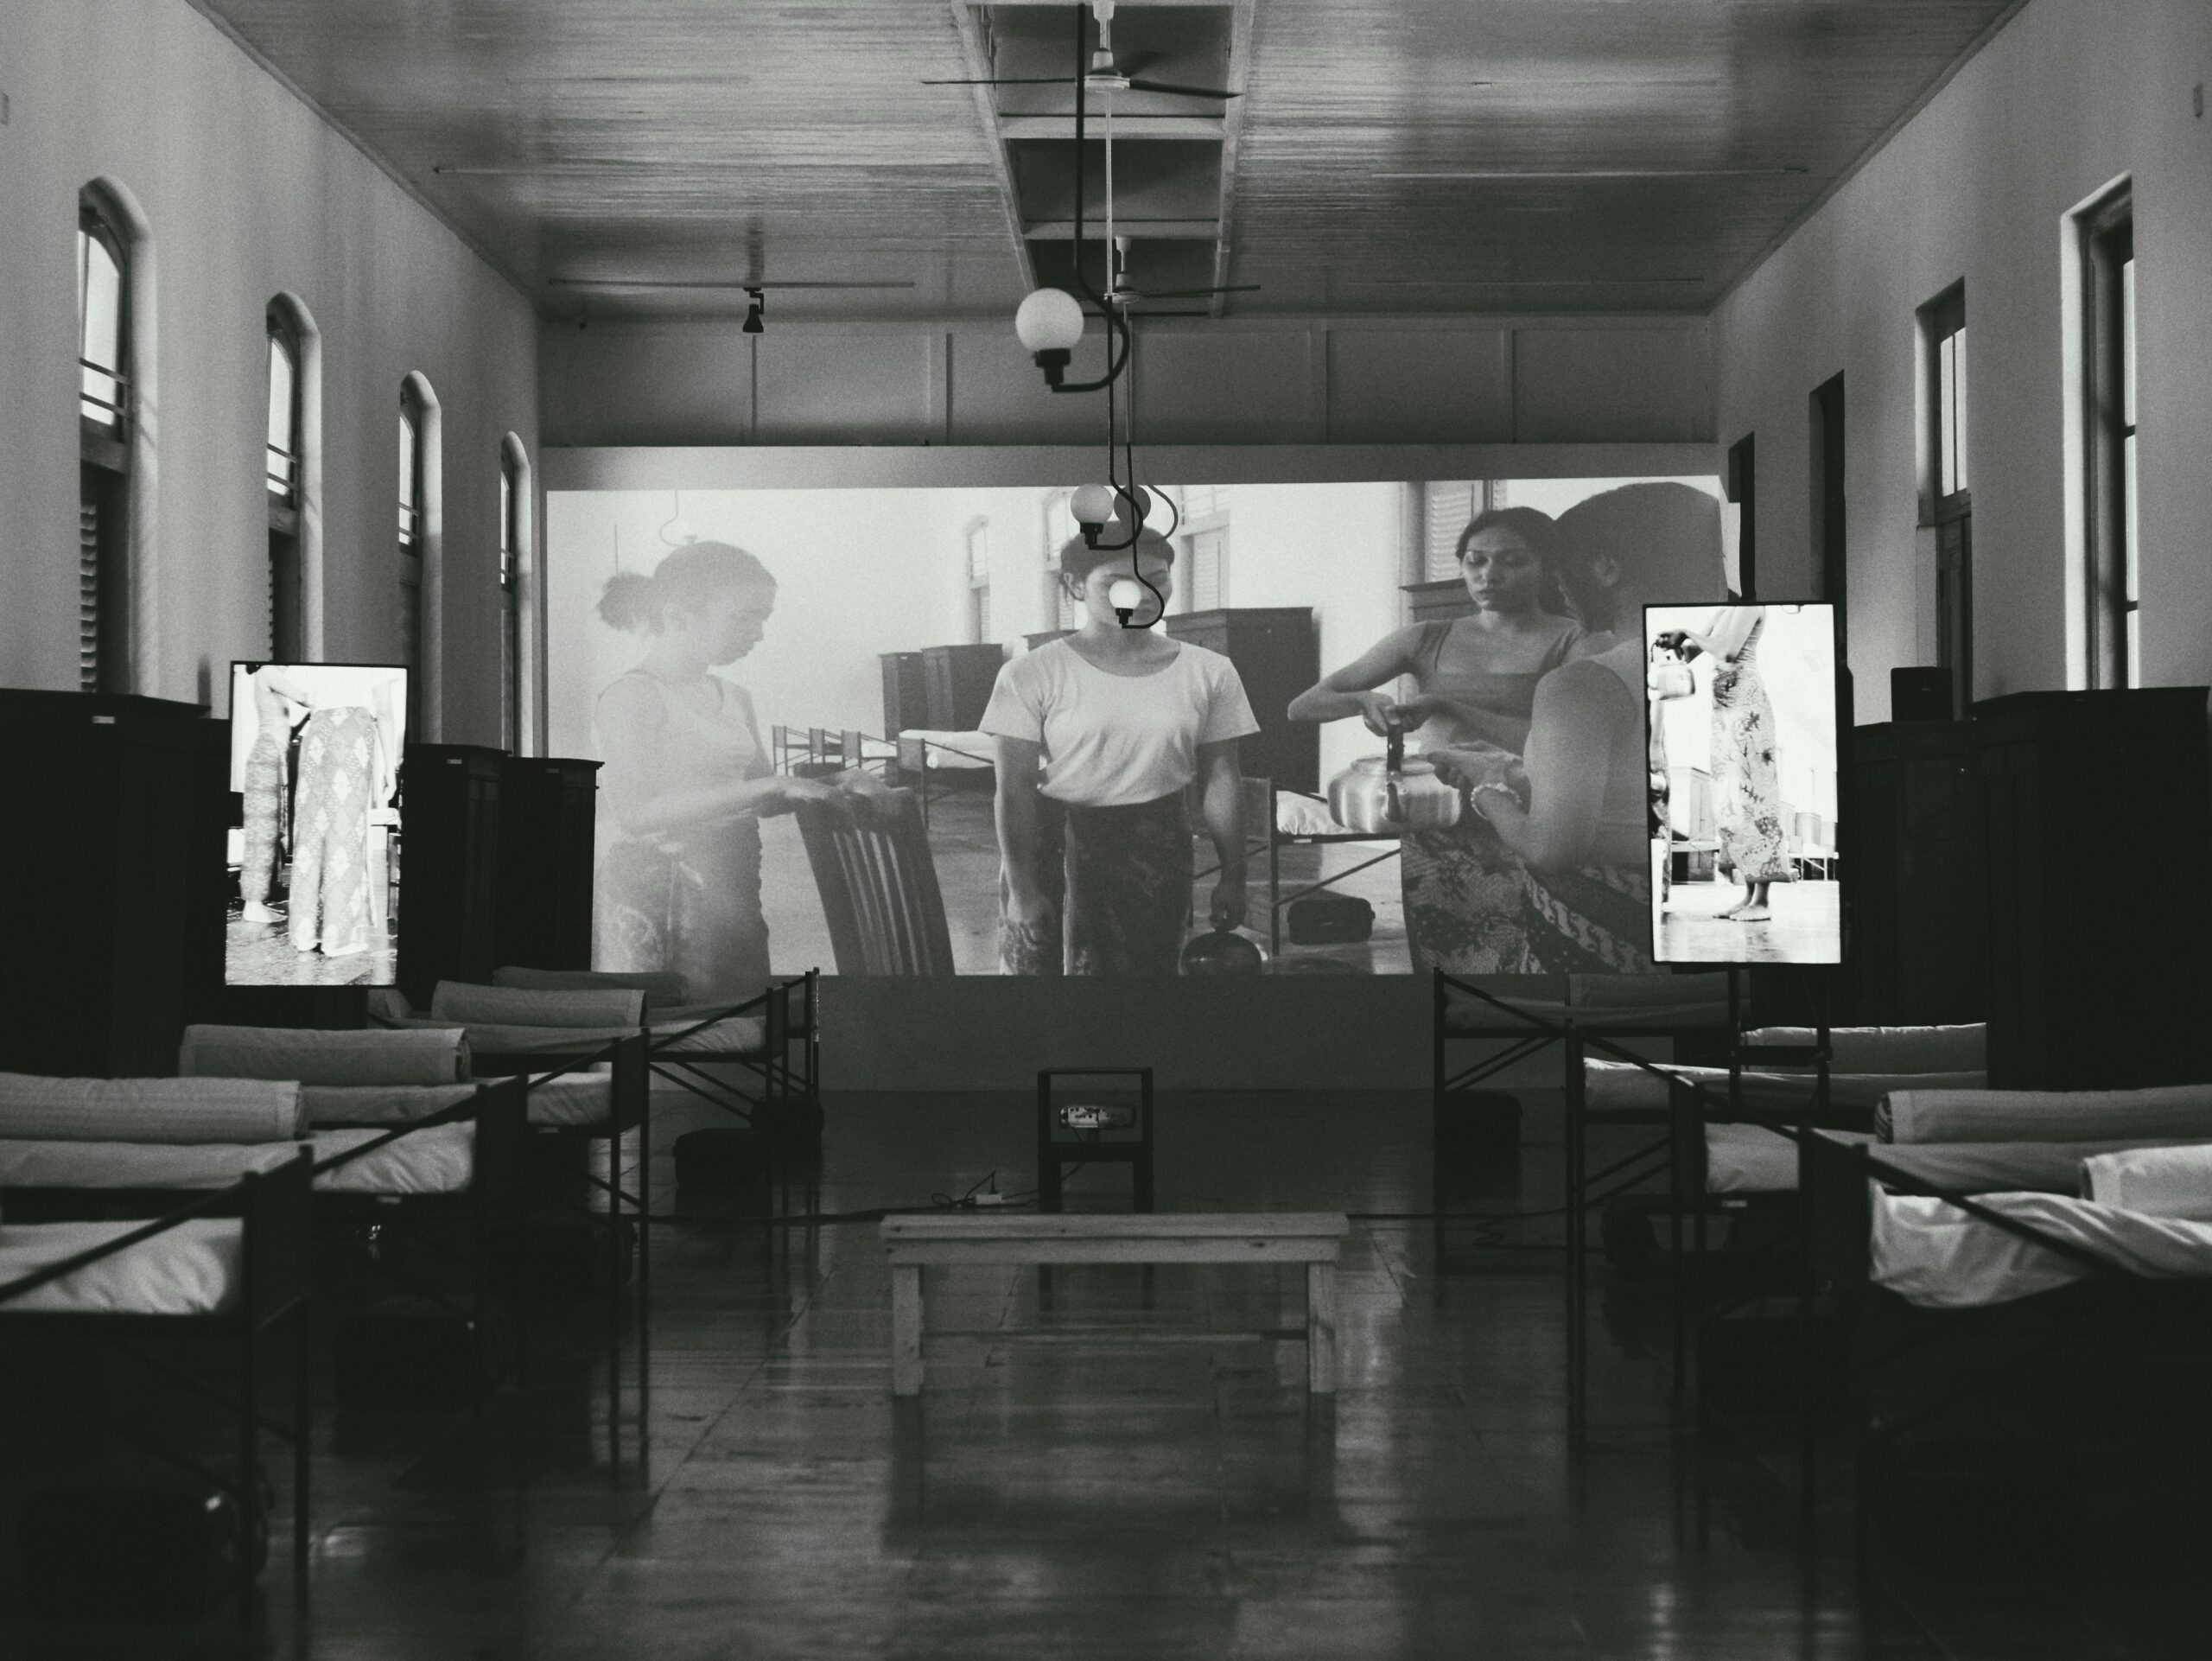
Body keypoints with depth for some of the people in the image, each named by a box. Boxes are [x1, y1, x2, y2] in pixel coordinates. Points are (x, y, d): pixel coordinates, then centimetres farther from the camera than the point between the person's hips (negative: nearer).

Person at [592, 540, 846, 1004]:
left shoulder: (733, 699, 13)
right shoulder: (632, 696, -10)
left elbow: (761, 800, 23)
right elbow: (637, 812, -23)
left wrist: (832, 791, 2)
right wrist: (769, 787, -25)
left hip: (729, 885, 8)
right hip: (655, 891, -8)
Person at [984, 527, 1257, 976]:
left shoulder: (1207, 672, 1)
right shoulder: (1034, 674, -8)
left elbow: (1219, 779, 6)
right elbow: (1016, 788, -8)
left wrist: (1232, 876, 4)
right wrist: (1021, 888, -12)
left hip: (1153, 847, 2)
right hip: (1053, 839, -2)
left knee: (1149, 964, 7)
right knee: (1034, 961, -1)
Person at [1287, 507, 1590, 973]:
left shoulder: (1571, 642, 1)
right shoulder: (1427, 642, 10)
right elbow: (1303, 706, 7)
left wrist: (1447, 705, -18)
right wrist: (1365, 699, -15)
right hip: (1434, 842, 3)